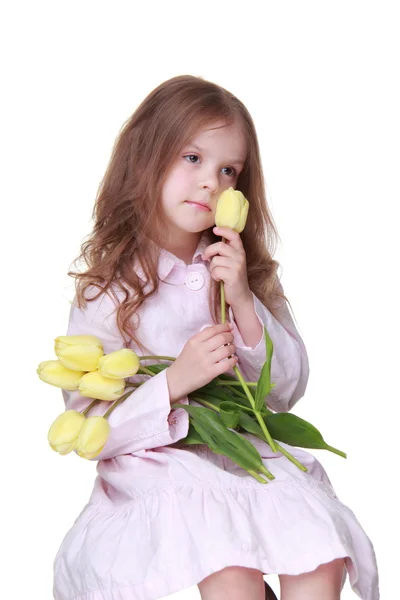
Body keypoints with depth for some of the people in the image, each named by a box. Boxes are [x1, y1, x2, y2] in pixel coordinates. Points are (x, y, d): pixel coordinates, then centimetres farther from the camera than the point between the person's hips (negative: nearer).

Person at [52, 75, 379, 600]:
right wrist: (173, 383, -22)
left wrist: (244, 304, -11)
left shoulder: (247, 273, 8)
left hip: (252, 454, 4)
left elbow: (288, 390, 4)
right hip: (155, 472, -3)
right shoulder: (106, 290, -4)